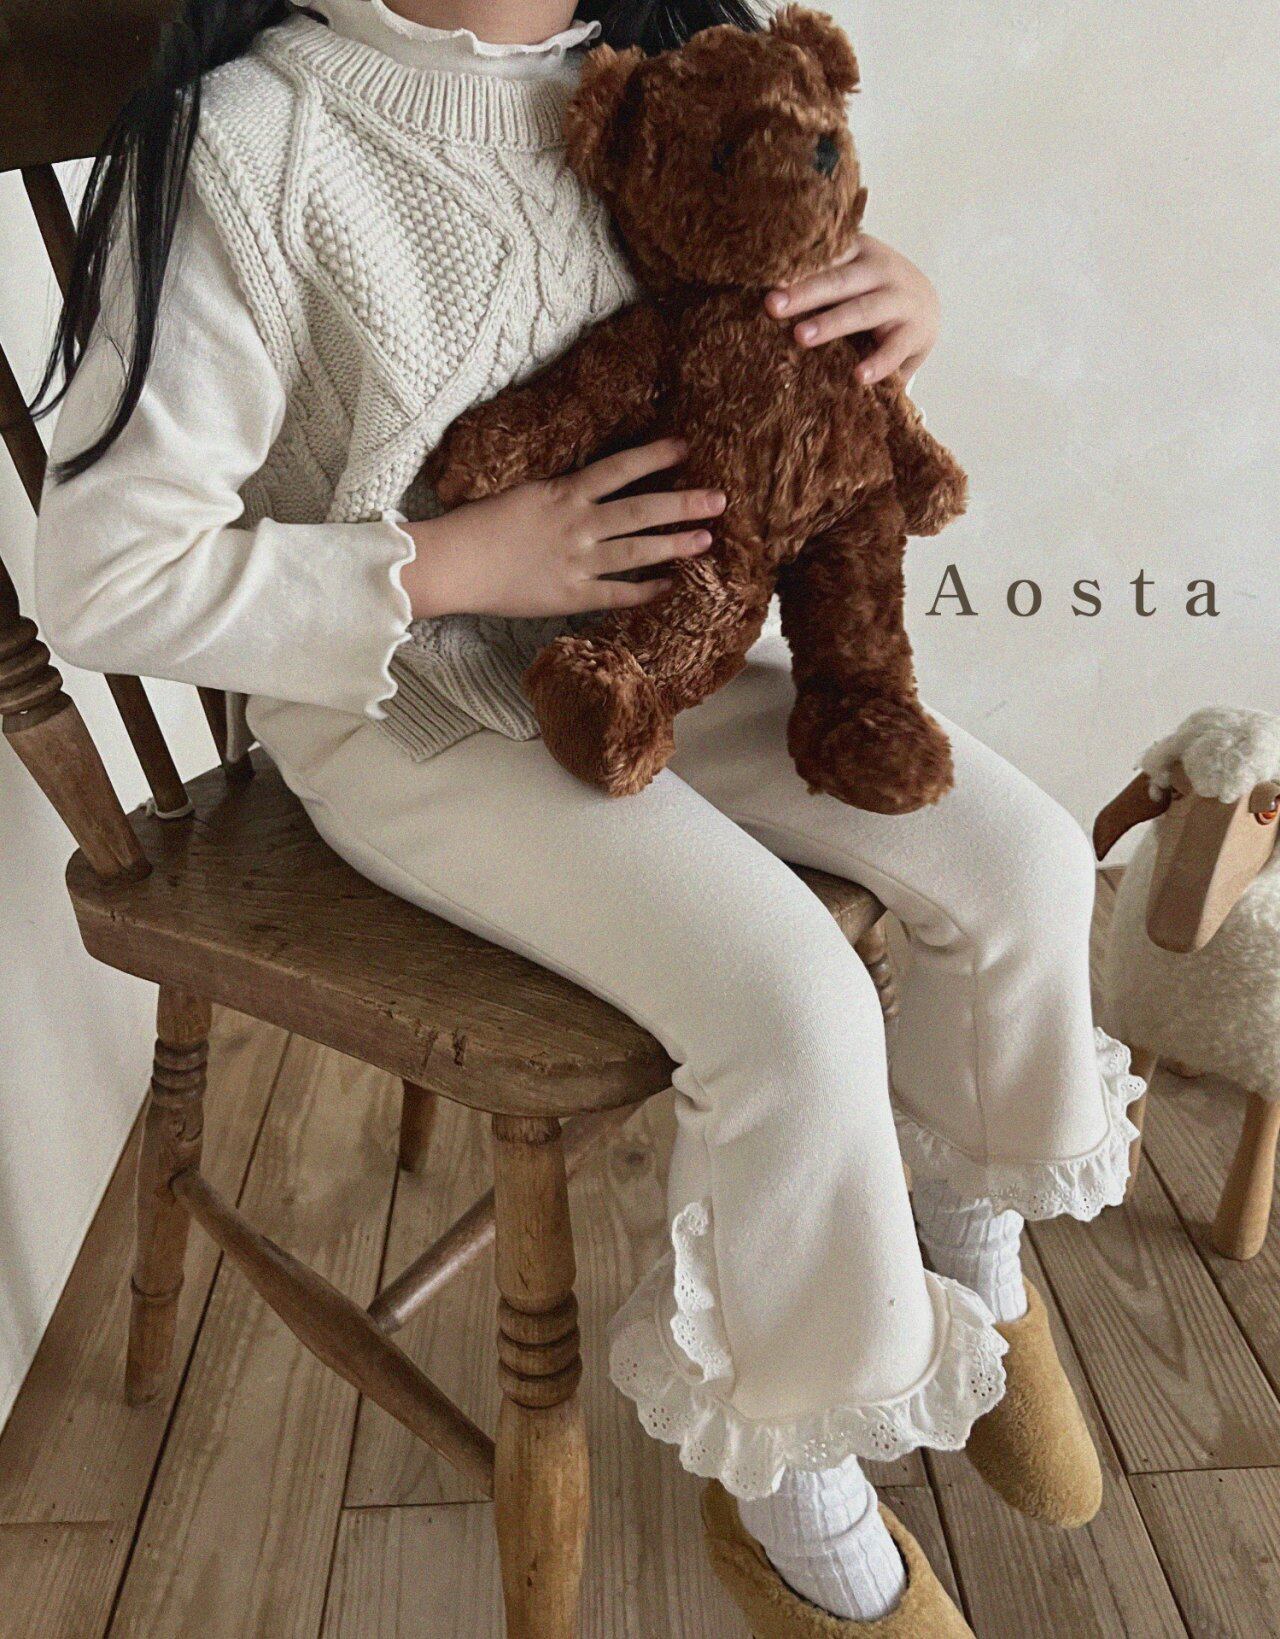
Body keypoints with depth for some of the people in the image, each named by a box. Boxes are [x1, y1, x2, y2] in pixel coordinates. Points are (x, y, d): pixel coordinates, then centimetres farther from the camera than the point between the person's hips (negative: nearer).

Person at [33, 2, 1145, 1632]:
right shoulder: (248, 138, -17)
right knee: (794, 1002, -26)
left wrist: (901, 295, -6)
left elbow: (768, 348, 18)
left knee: (1025, 863, -8)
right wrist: (461, 564, -21)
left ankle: (973, 1259, 22)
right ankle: (787, 1497, 5)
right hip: (400, 702, -6)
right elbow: (106, 577, -16)